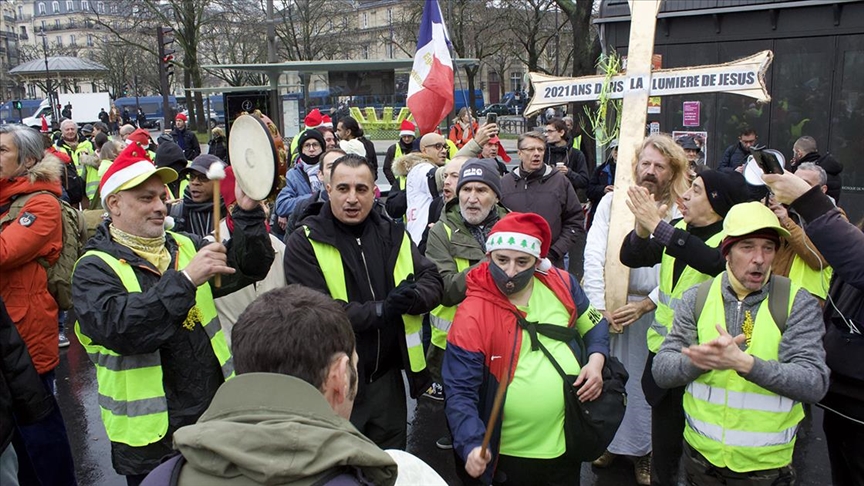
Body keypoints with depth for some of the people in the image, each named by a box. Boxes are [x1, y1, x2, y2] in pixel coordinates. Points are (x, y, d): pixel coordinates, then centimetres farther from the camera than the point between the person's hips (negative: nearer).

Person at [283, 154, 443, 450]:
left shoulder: (394, 235, 5)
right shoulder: (304, 243, -11)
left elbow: (432, 281, 1)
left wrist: (411, 298, -21)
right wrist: (382, 310, -22)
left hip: (387, 379, 5)